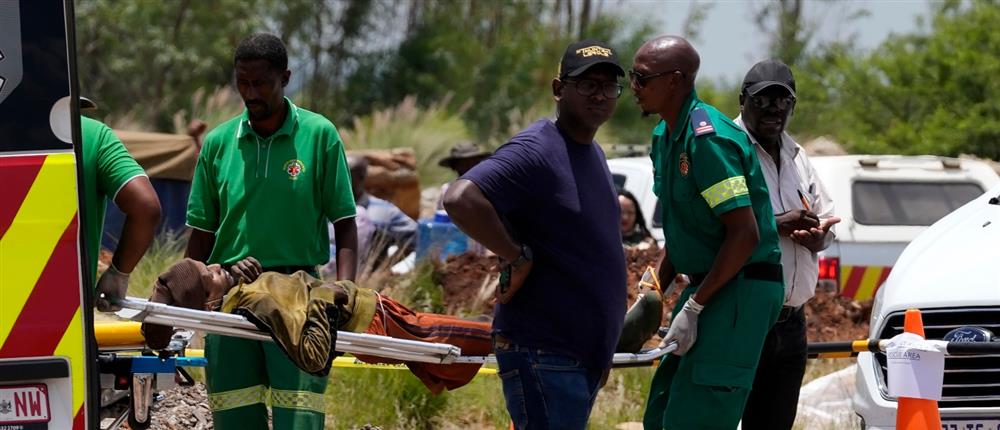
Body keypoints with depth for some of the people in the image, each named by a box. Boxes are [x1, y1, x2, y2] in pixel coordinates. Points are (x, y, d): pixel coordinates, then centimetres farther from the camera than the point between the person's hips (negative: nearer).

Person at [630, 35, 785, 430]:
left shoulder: (708, 138, -19)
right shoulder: (665, 137, 12)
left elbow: (745, 234, -23)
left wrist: (694, 307, -20)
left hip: (740, 291, -10)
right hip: (711, 287, 10)